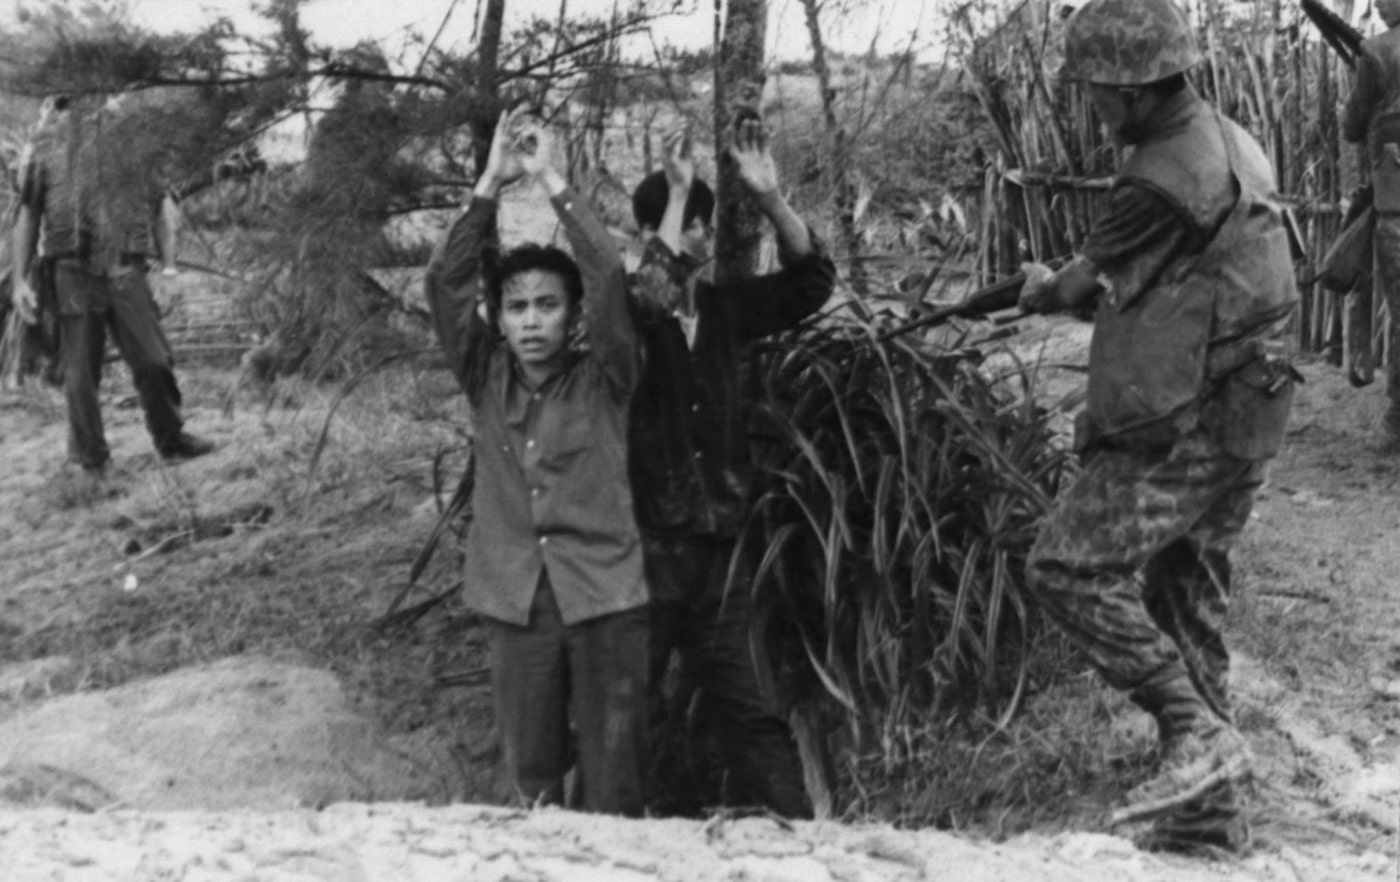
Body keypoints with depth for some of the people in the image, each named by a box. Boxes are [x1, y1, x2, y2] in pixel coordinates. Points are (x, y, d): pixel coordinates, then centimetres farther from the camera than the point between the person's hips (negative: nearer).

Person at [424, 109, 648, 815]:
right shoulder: (486, 381, 4)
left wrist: (551, 182, -17)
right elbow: (445, 282, -6)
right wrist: (491, 182, -13)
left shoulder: (603, 381, -2)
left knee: (613, 786, 3)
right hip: (516, 603, 2)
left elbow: (609, 280, -16)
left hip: (605, 598, -2)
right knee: (530, 782, 12)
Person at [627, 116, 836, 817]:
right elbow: (650, 303, -29)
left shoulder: (725, 308, 9)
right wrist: (675, 193, -25)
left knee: (745, 713, 10)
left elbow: (811, 279, 2)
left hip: (717, 544, 5)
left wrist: (769, 197, -12)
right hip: (647, 543, -5)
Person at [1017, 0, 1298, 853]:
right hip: (1241, 418, 10)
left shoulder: (1165, 178, -18)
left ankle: (1197, 730, -8)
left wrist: (1044, 289, 17)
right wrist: (1084, 288, 16)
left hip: (1184, 427, -10)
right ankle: (1208, 813, 18)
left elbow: (1090, 280, -3)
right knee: (1188, 606, 13)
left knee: (1067, 567, -9)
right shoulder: (1233, 144, 12)